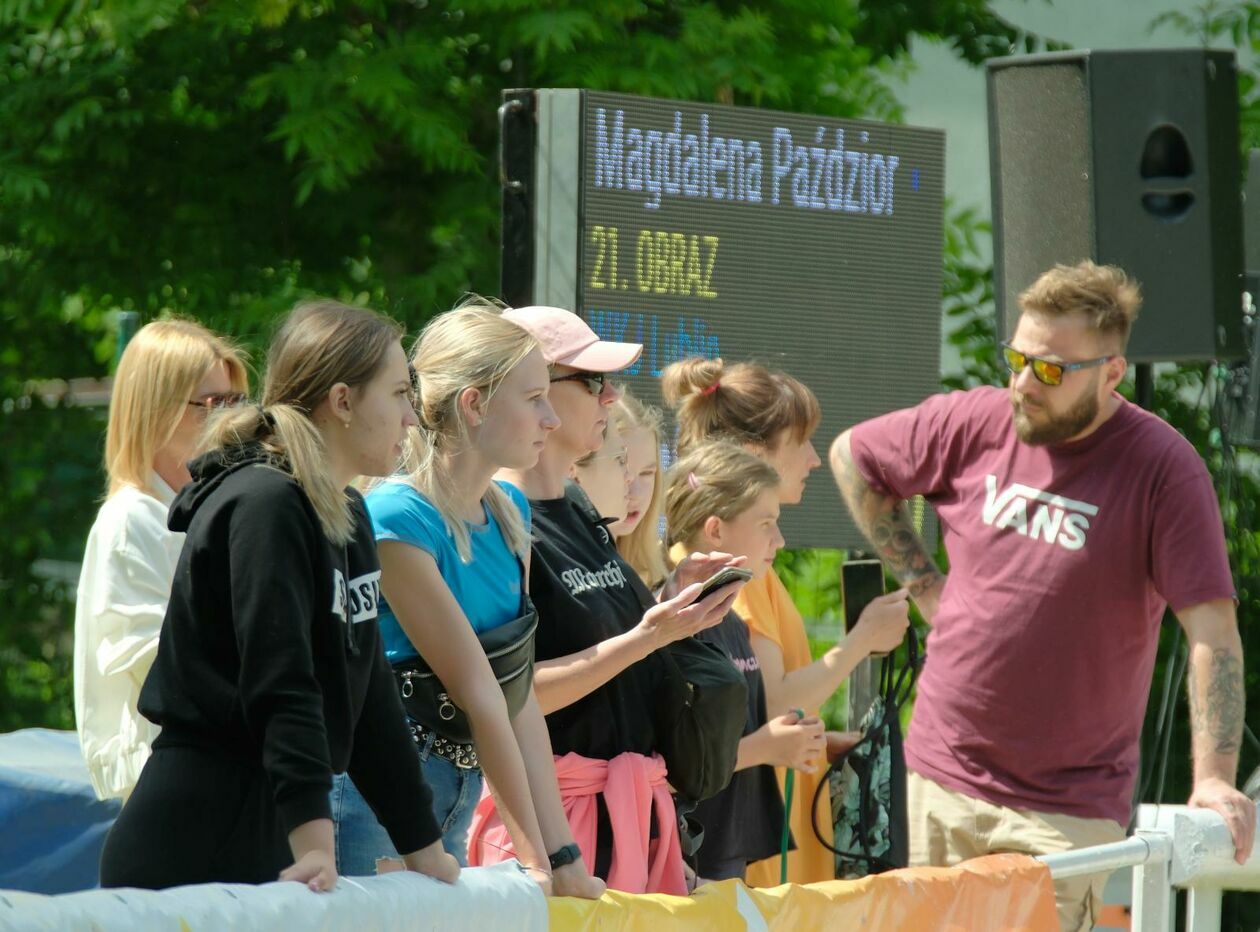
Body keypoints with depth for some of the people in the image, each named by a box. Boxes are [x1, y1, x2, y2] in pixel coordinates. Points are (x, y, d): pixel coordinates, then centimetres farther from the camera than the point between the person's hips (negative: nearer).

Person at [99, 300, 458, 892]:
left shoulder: (346, 515, 16)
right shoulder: (265, 507, -14)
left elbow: (369, 694, 19)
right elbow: (282, 687, -24)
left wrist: (424, 846, 18)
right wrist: (315, 846, -32)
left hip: (265, 848, 9)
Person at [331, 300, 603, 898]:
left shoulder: (510, 513, 9)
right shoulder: (397, 518, -17)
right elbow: (475, 692, -18)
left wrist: (563, 854, -5)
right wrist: (534, 857, -18)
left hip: (462, 797, 8)